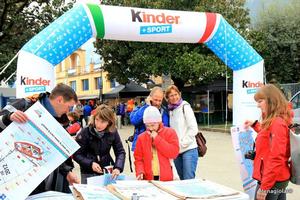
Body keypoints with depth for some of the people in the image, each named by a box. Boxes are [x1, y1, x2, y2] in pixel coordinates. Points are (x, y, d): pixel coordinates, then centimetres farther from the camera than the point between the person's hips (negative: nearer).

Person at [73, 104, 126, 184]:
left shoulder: (113, 132, -8)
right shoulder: (85, 132, -15)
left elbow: (120, 152, -5)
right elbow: (76, 154, -12)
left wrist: (118, 168, -21)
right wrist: (90, 164, -25)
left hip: (107, 172, 2)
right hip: (89, 174, -2)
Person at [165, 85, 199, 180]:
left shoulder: (185, 107, -5)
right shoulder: (171, 111, 13)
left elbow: (193, 129, -11)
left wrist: (182, 144, -12)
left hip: (189, 150, -6)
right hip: (176, 151, 6)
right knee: (182, 180, 12)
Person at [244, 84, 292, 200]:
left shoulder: (277, 124, -18)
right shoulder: (273, 122, 10)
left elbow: (276, 159, -23)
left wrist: (264, 187, -23)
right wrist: (255, 124, 22)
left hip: (271, 182, -10)